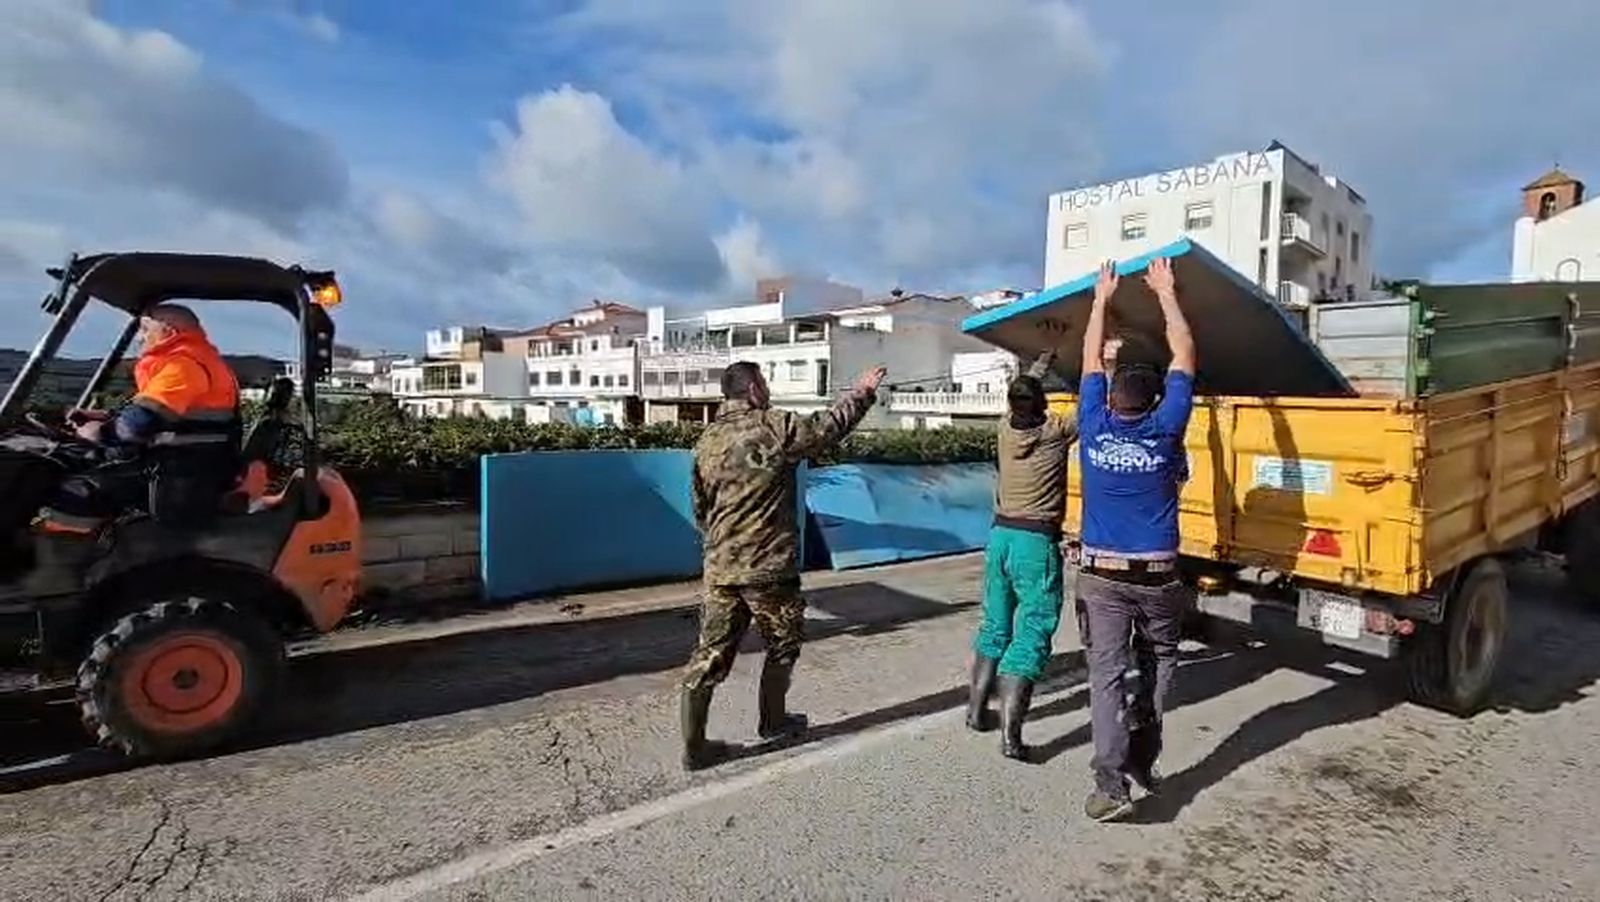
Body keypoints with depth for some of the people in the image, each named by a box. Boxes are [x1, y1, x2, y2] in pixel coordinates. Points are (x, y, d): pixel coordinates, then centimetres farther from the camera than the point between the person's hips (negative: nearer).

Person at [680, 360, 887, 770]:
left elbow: (700, 509, 14)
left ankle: (693, 746, 12)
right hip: (769, 567, -5)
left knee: (711, 653, 8)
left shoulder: (707, 441, 7)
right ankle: (773, 721, 33)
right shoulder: (776, 427, -11)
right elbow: (831, 425, 3)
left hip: (720, 568, 5)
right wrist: (861, 392, 18)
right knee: (782, 644, 18)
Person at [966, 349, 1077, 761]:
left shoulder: (1005, 428, 3)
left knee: (995, 625, 19)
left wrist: (1048, 357, 35)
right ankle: (1010, 735, -6)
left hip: (1000, 536, 6)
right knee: (1031, 637, -3)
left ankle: (976, 710, 29)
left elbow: (1022, 390, 22)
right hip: (1036, 543, -6)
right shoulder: (1056, 431, -10)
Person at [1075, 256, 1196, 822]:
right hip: (1156, 576, 0)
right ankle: (1142, 758, 21)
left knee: (1106, 675, 1)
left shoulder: (1094, 428, -4)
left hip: (1101, 576, 0)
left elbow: (1091, 360, 11)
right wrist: (1166, 294, 12)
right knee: (1158, 662, 21)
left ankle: (1111, 783, -6)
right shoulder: (1163, 429, -6)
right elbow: (1184, 357, 4)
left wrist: (1102, 298, 20)